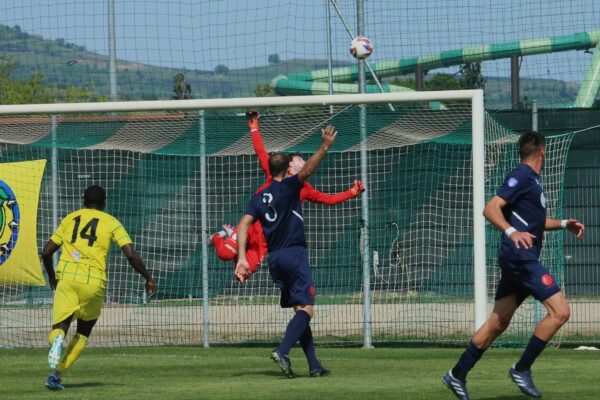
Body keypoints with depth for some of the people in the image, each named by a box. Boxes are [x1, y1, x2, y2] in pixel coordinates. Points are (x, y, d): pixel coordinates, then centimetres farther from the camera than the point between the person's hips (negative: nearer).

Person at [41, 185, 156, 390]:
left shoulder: (69, 219, 18)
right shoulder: (111, 223, 10)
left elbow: (46, 252, 15)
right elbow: (131, 255, -2)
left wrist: (51, 276, 32)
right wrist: (148, 279, 10)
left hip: (66, 277, 1)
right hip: (94, 281, -1)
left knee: (60, 326, 1)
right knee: (84, 331, 17)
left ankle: (57, 340, -38)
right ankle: (57, 373, 3)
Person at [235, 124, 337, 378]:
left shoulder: (259, 198, 12)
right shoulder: (288, 187, -3)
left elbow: (244, 224, 0)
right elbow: (306, 171, -22)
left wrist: (242, 258, -6)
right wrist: (324, 148, -31)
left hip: (274, 258, 7)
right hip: (294, 253, -7)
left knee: (300, 309, 12)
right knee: (306, 309, -9)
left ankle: (314, 364, 8)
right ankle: (282, 351, -31)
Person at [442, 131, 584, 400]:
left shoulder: (532, 179, 19)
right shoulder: (521, 177, -10)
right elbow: (491, 209, -20)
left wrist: (564, 224, 24)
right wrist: (511, 232, -34)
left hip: (521, 259, 10)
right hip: (520, 257, -10)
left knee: (498, 322, 12)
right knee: (560, 310, -14)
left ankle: (458, 375, 17)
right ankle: (522, 369, -10)